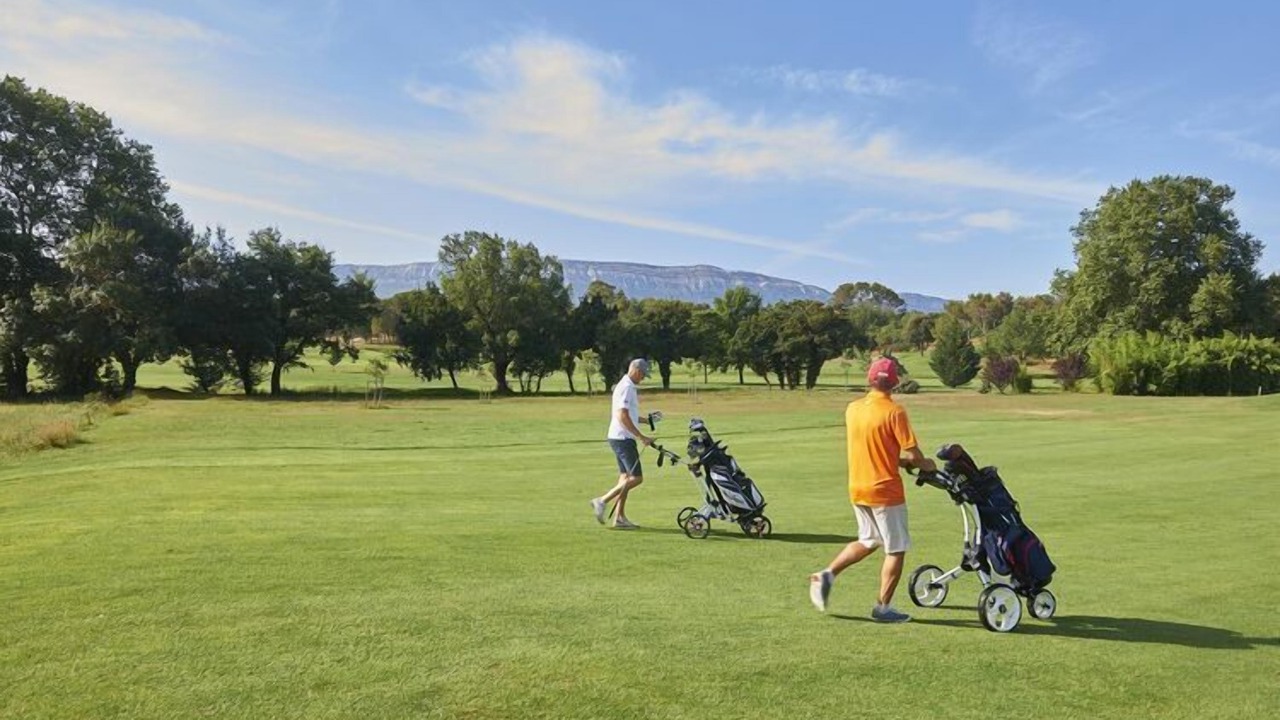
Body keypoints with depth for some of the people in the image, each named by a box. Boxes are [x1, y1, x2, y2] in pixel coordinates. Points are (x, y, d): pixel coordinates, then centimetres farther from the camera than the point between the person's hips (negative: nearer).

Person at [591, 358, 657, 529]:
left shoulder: (625, 386, 17)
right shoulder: (627, 387, -15)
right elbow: (623, 417, -22)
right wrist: (641, 436, -20)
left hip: (621, 438, 11)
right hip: (623, 438, -11)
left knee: (626, 477, 10)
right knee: (636, 478, -10)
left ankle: (620, 517, 12)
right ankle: (602, 501, -7)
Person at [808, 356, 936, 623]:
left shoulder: (852, 409, 3)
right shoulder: (894, 412, -16)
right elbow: (913, 454, -15)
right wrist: (926, 465, 6)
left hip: (857, 489, 6)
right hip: (885, 490, -6)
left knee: (868, 541, 24)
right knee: (896, 550, 9)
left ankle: (827, 575, 13)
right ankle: (883, 607, 14)